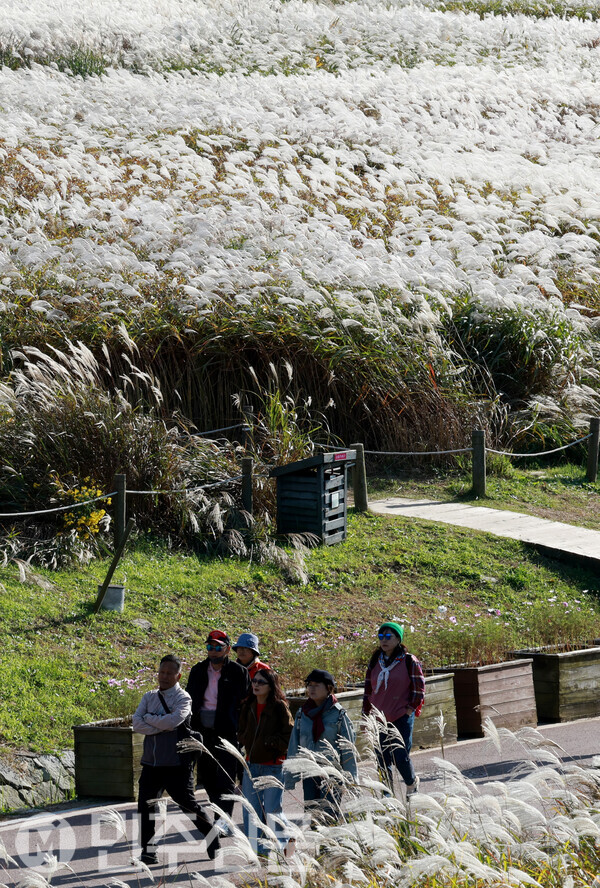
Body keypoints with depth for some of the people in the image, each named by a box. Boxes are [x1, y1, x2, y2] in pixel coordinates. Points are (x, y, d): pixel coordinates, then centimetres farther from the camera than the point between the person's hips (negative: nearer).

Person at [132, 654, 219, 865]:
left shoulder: (183, 698, -3)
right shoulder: (149, 697, 12)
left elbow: (174, 720, -23)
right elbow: (137, 724, -2)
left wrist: (149, 718, -9)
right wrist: (162, 727, -14)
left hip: (176, 763, -5)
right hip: (151, 761, 5)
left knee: (187, 803, 1)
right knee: (145, 804, 0)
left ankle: (212, 839, 19)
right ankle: (148, 850, 8)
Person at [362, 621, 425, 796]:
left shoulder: (409, 661, -3)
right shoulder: (375, 662, 11)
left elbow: (419, 688, -1)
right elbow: (368, 690, 17)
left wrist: (410, 710, -6)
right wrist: (366, 715, 14)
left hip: (402, 718, -4)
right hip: (379, 720, 4)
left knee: (401, 757, -8)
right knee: (383, 761, 2)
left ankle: (412, 783, 21)